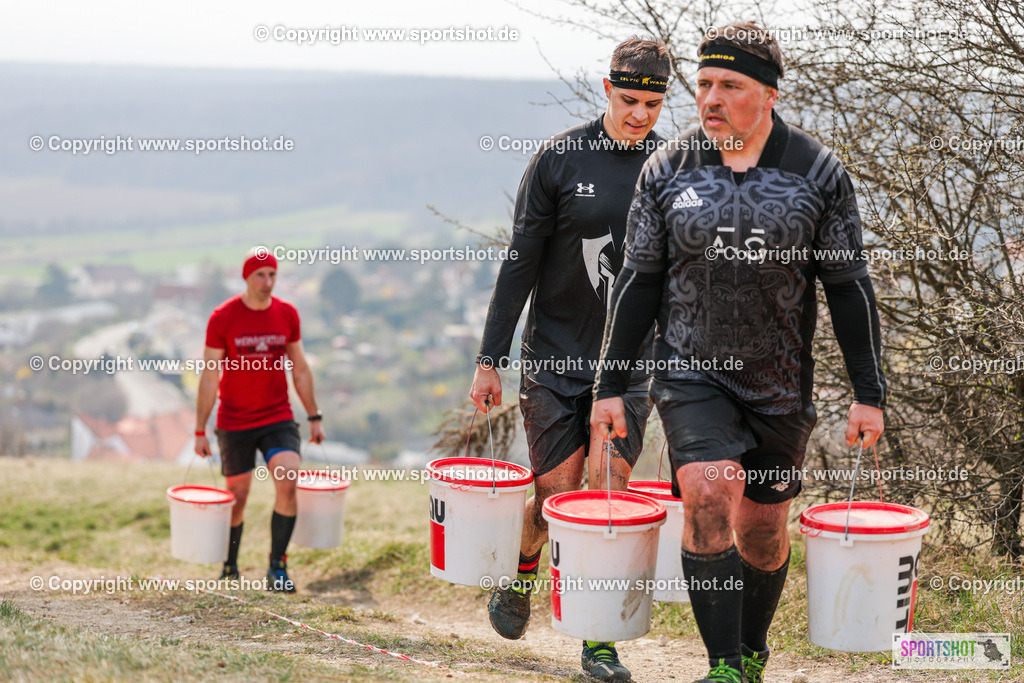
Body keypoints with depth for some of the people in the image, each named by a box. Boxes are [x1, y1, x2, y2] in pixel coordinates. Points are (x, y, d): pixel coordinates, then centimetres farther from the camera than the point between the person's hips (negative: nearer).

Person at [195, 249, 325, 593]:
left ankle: (277, 568, -7)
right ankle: (230, 568, 30)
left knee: (287, 484, -18)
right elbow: (209, 376, -5)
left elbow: (300, 369, 12)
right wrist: (200, 431, -5)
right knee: (237, 496, 8)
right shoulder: (223, 318, -8)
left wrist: (314, 417, 11)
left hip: (278, 418, 2)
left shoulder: (287, 315, 1)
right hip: (234, 422, -2)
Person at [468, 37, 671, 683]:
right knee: (557, 493, 1)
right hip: (555, 354, -1)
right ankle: (519, 577, 33)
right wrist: (491, 359, -5)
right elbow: (521, 263, -3)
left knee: (610, 493, -4)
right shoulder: (561, 158, -5)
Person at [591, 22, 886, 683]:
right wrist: (612, 384, 2)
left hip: (781, 385, 1)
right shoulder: (667, 170, -2)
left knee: (763, 528, 10)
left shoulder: (819, 172, -4)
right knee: (709, 493, -21)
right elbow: (639, 281, 4)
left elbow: (849, 286, 0)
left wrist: (870, 393, -3)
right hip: (691, 375, 0)